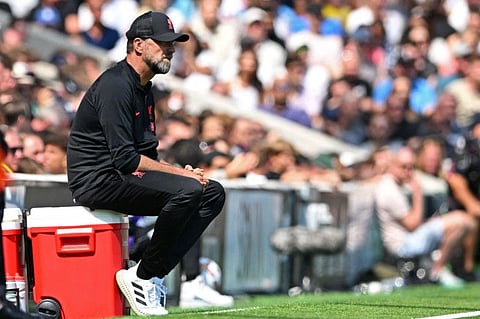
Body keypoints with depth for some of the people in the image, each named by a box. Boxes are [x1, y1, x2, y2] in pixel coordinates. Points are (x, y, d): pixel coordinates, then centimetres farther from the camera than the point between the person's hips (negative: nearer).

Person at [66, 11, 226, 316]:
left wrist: (179, 171, 0)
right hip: (99, 180, -10)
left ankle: (153, 275, -8)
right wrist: (180, 173, -19)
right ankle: (141, 277, -16)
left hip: (128, 176, 10)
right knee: (189, 190, -28)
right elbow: (125, 158, -23)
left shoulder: (144, 88, 18)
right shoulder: (116, 86, -15)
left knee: (213, 192, 0)